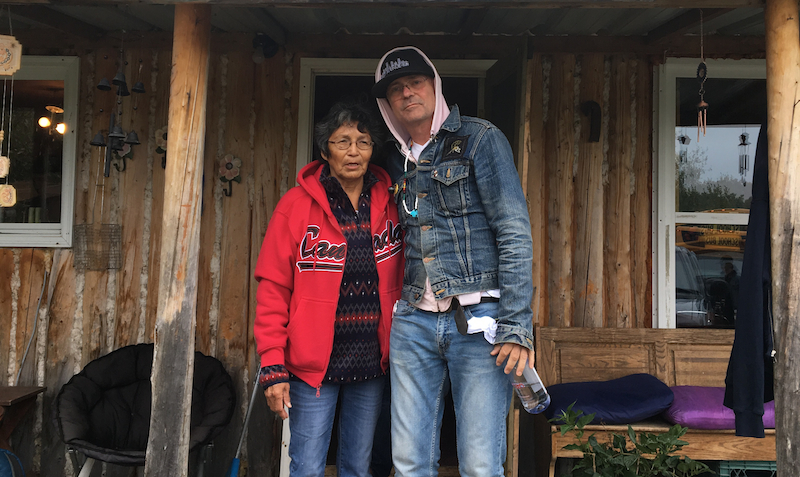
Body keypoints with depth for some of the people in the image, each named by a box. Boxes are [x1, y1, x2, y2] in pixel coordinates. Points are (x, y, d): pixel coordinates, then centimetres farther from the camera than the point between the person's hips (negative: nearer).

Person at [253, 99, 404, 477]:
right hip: (313, 363, -3)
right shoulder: (296, 205, -6)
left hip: (372, 361, 3)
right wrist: (272, 366, -12)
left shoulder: (388, 204, 3)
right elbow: (273, 289, -7)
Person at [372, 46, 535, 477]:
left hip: (477, 319, -5)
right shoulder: (397, 162, 16)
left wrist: (516, 327, -14)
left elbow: (516, 233, -8)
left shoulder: (479, 139, -1)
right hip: (413, 322, 5)